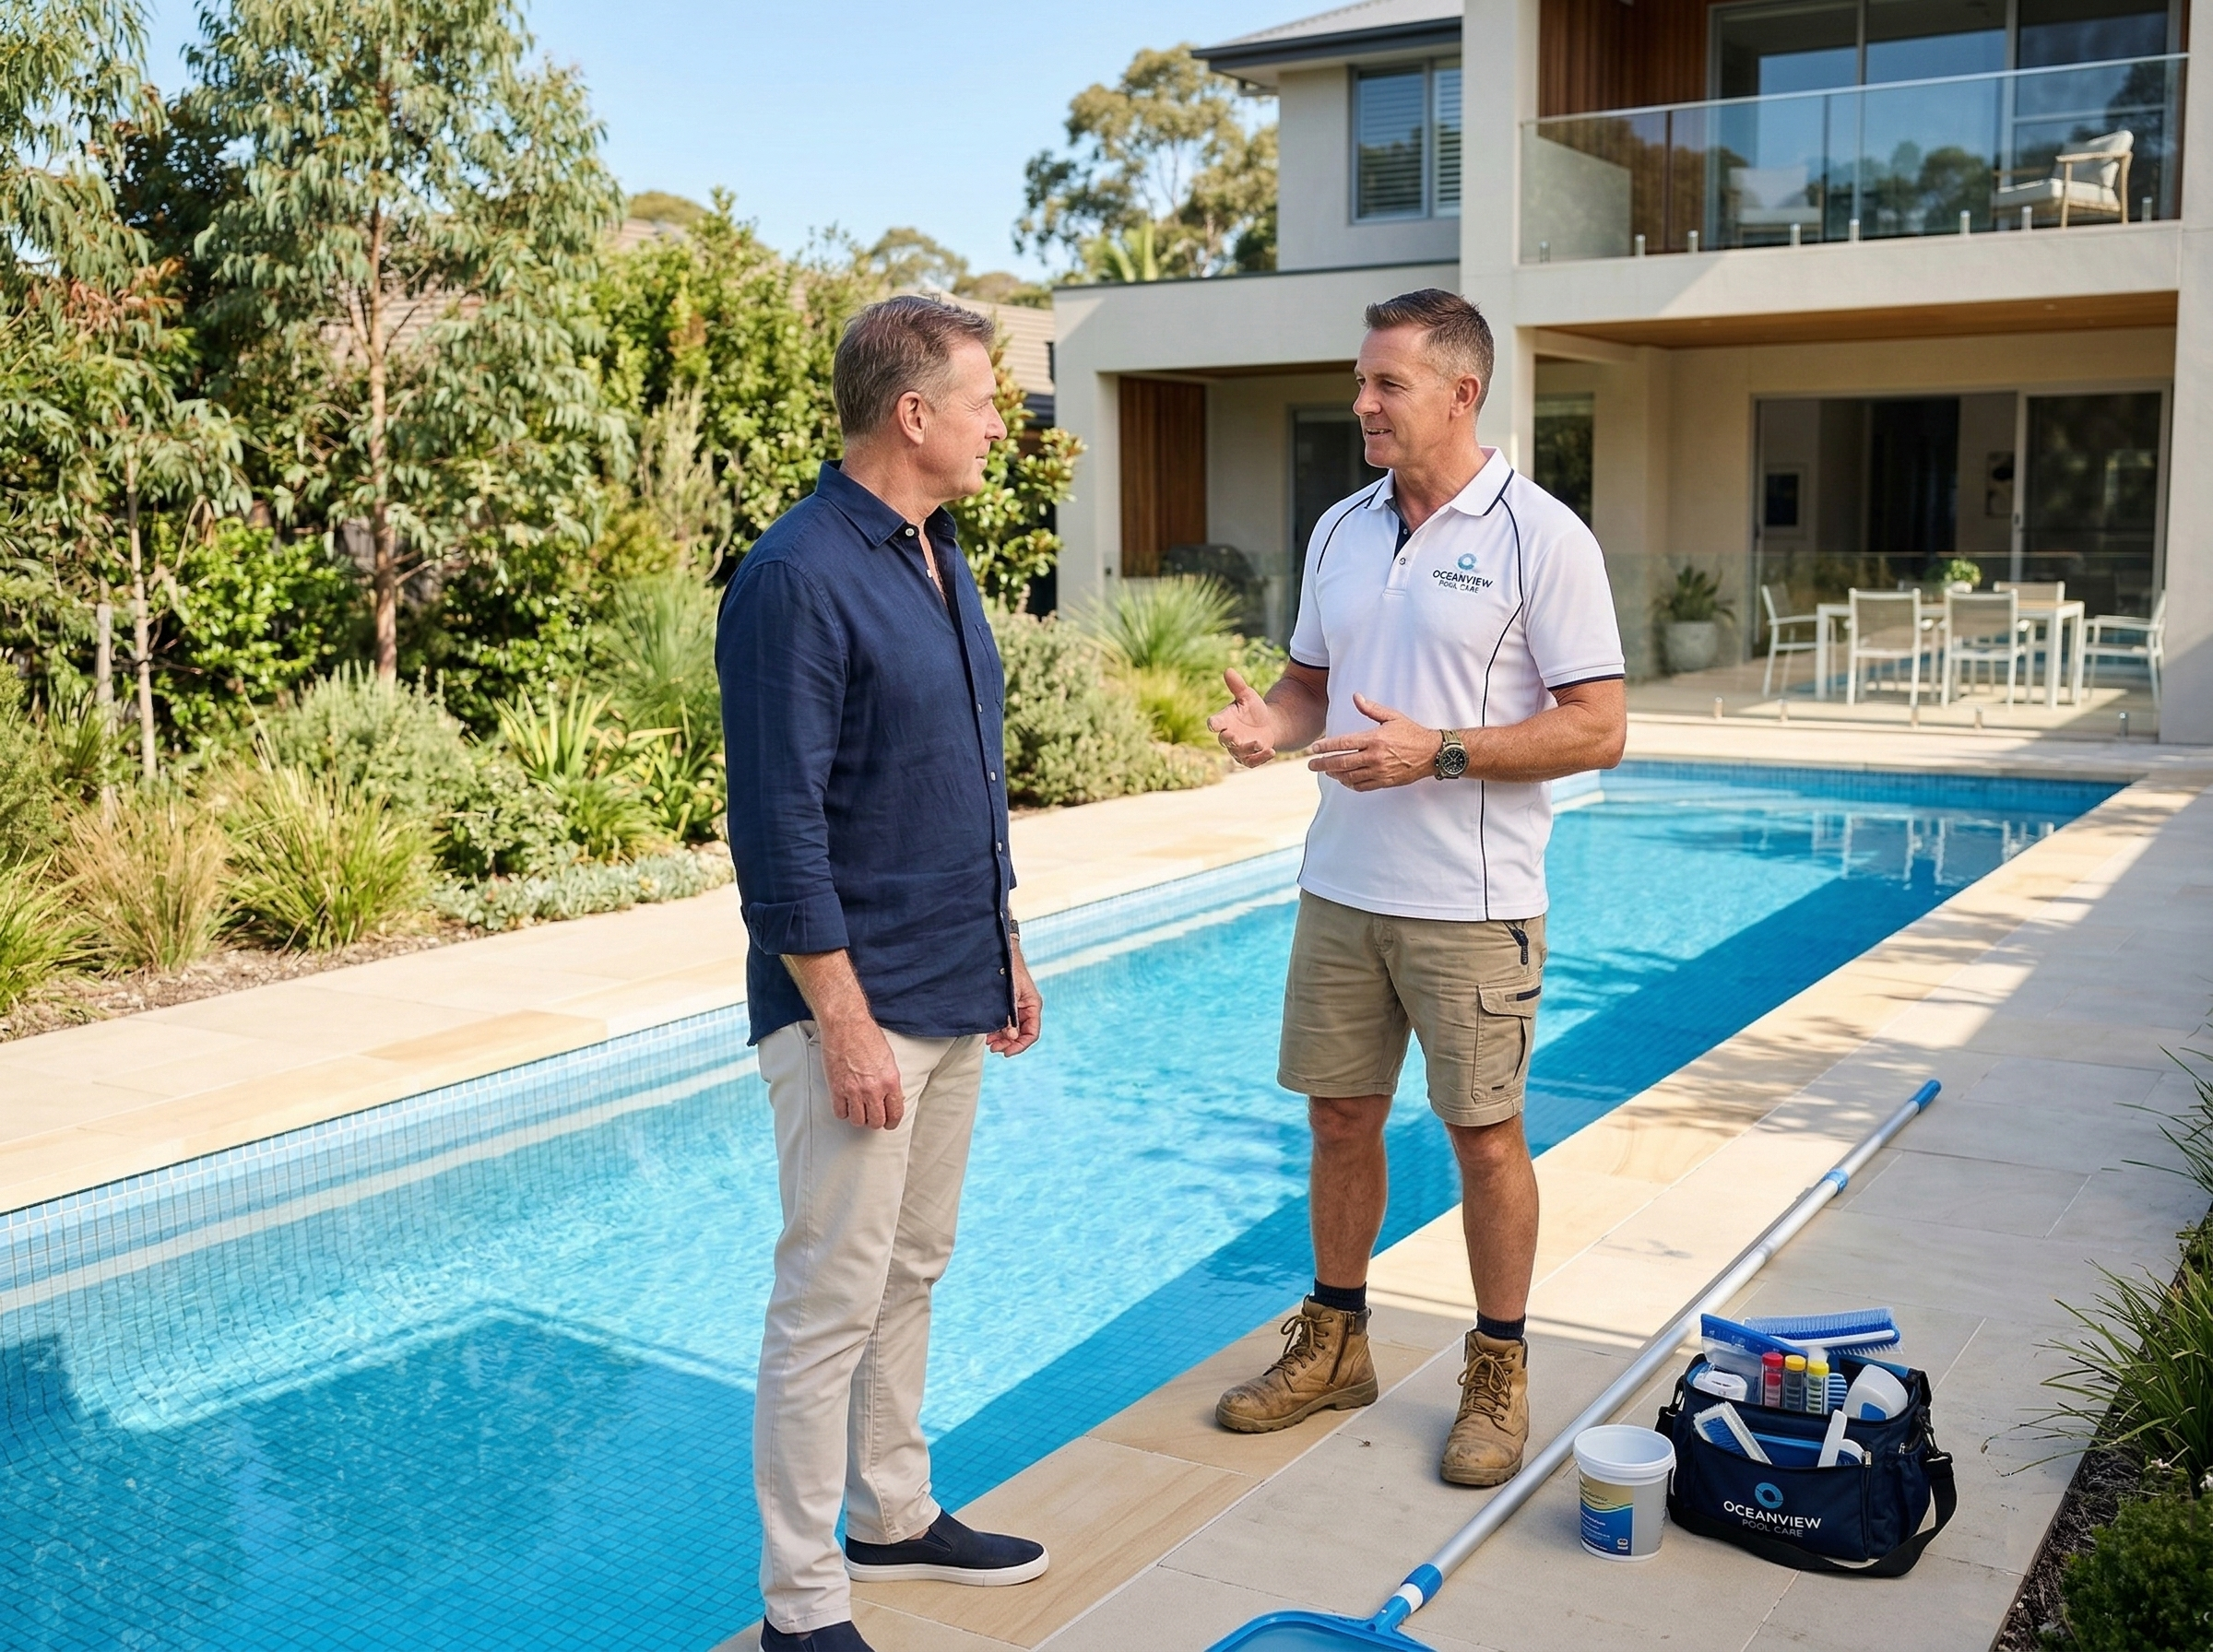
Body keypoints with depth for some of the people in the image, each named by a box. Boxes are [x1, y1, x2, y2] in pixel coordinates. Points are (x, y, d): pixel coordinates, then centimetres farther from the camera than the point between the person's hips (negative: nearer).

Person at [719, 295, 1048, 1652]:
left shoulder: (939, 555, 12)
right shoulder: (800, 577, -17)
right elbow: (779, 826, -20)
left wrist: (1006, 950, 18)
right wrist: (844, 1021, -20)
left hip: (955, 994, 9)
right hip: (860, 1003, -9)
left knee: (911, 1275, 19)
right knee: (833, 1302, 0)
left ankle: (893, 1517, 34)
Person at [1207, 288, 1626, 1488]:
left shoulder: (1541, 537, -10)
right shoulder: (1341, 530, 9)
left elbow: (1598, 727, -13)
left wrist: (1436, 752, -21)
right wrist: (1271, 722, -6)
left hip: (1470, 903, -5)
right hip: (1341, 885, 6)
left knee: (1483, 1134, 5)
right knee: (1340, 1118, 14)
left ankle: (1498, 1374, 22)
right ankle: (1333, 1343, 31)